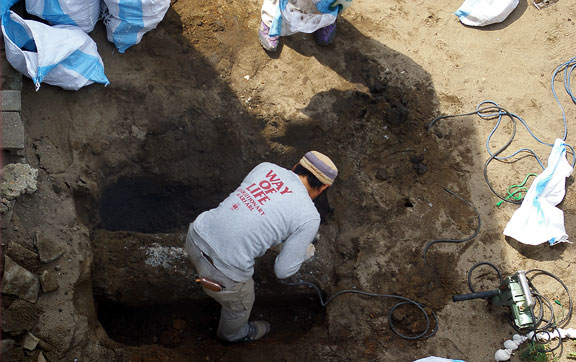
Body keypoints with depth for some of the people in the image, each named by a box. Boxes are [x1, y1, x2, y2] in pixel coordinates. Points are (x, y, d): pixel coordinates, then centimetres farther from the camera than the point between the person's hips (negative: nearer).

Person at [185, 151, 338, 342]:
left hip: (197, 235, 5)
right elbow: (283, 269, -3)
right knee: (241, 301, 32)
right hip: (221, 271, -5)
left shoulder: (266, 167, 5)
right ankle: (233, 332, 65)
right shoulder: (309, 217, -10)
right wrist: (304, 253, 17)